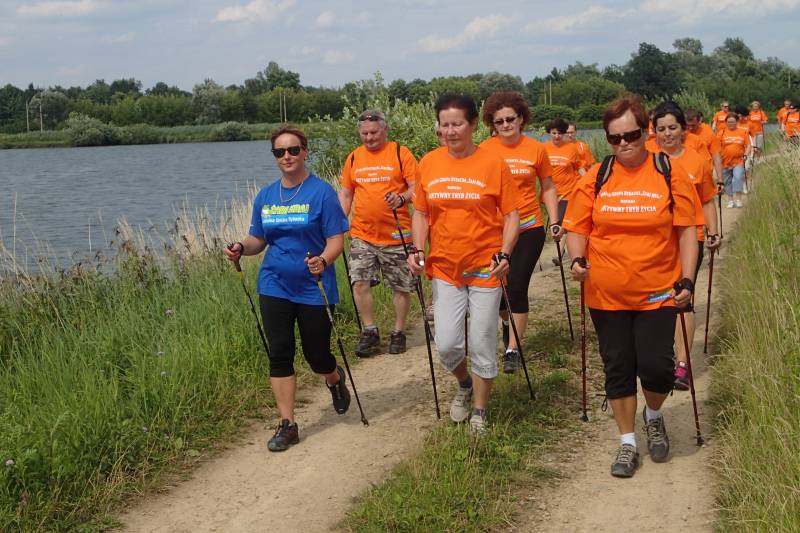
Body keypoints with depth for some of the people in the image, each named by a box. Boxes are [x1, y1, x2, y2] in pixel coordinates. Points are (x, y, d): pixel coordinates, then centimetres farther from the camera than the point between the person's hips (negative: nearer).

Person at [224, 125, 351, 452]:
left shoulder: (322, 192, -9)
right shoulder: (265, 196, 6)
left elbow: (336, 239, -11)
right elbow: (258, 239, 13)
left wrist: (324, 260, -32)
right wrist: (241, 248, -10)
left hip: (314, 288, -4)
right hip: (275, 287, 4)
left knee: (317, 357, 6)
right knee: (279, 356, 1)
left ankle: (335, 379, 42)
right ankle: (287, 425, 10)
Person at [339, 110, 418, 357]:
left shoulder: (400, 153, -2)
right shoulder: (353, 158, 10)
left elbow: (416, 188, -6)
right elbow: (345, 193, 17)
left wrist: (401, 199, -26)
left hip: (396, 234, -3)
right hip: (362, 234, 3)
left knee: (401, 286, 5)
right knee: (359, 282, -7)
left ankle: (398, 332, 21)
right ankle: (370, 331, 7)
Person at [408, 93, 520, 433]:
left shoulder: (493, 165, -7)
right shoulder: (428, 163, 2)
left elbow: (511, 216, -3)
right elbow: (420, 213, 12)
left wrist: (505, 253, -17)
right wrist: (417, 249, -3)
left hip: (485, 268, -2)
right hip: (444, 268, 2)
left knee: (482, 346, 4)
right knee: (447, 346, -1)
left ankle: (480, 411, 24)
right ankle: (464, 384, 32)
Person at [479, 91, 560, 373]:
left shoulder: (535, 149, -3)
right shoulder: (485, 150, -3)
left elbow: (548, 188, 8)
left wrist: (554, 222, 2)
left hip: (529, 229, -1)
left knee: (517, 287, -5)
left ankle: (513, 349, 5)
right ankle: (507, 320, 41)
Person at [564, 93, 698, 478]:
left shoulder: (670, 175, -3)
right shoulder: (595, 178, 0)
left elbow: (686, 231, -1)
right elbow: (577, 227, 7)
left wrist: (687, 280, -7)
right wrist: (578, 259, -12)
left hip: (657, 293, -2)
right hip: (606, 294, 2)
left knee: (656, 366, -5)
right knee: (618, 369, 10)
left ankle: (654, 417, 29)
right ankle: (627, 443, 26)